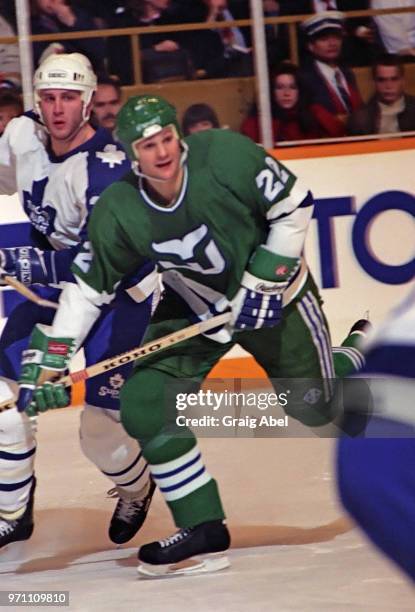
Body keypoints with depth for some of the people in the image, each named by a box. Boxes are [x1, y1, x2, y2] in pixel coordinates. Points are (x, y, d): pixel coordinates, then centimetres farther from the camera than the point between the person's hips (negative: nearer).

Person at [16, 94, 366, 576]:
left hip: (273, 293, -2)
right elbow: (86, 286, -11)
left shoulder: (228, 155, -28)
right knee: (144, 405, -14)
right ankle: (202, 529, -4)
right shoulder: (117, 212, -21)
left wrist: (265, 279, -19)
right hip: (192, 309, 2)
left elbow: (294, 205, -15)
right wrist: (49, 356, -19)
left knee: (315, 408, 3)